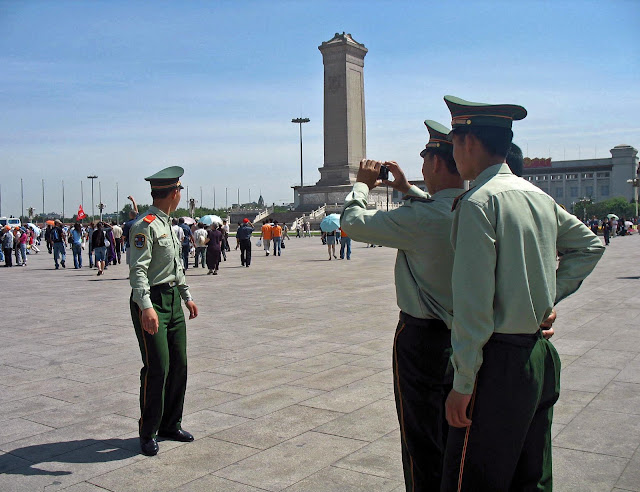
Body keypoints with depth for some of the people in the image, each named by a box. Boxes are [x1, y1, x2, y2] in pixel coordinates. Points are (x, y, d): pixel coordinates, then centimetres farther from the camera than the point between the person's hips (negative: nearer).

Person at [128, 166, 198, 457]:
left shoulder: (170, 225, 16)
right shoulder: (145, 226, -14)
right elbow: (138, 270, -23)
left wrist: (187, 296, 27)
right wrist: (146, 307, -33)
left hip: (173, 300, 9)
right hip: (151, 301, -9)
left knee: (179, 365, 11)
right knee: (157, 368, -7)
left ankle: (170, 425, 25)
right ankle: (147, 433, 9)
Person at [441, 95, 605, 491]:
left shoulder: (478, 202, -16)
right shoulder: (539, 197, 9)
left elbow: (473, 303, -19)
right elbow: (590, 244, 25)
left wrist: (462, 384, -14)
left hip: (500, 362, -8)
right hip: (542, 356, 8)